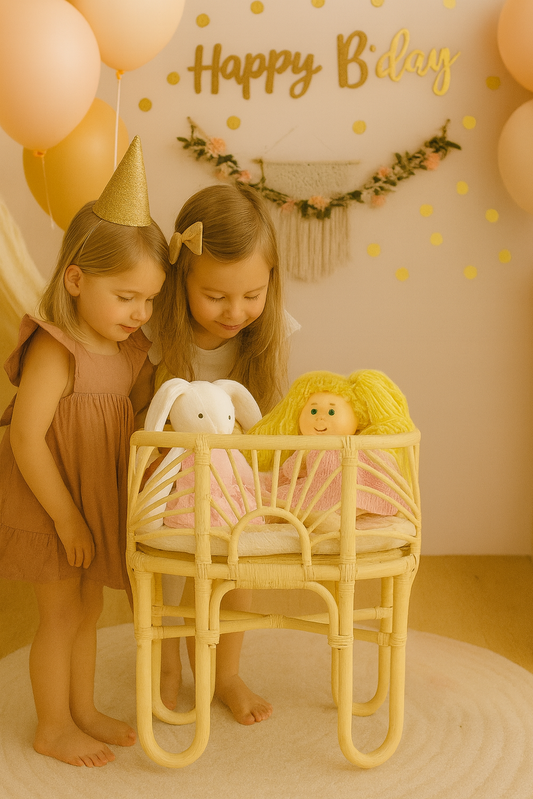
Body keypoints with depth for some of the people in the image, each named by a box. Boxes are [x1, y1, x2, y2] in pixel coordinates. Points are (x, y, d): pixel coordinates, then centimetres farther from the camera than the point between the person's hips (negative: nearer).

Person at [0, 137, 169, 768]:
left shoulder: (130, 349, 0)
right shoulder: (56, 350, -25)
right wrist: (67, 519, -23)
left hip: (94, 502, 8)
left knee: (87, 609, 19)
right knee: (61, 615, 5)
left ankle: (82, 711, 36)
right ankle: (52, 728, 24)